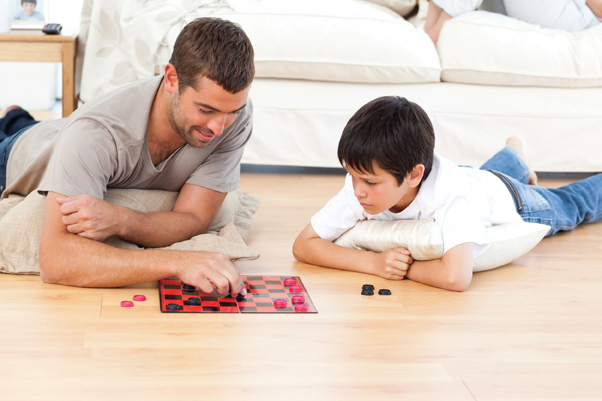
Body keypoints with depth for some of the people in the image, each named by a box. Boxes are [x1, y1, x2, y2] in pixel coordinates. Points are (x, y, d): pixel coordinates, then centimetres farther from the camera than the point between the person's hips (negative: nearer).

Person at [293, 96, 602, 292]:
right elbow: (303, 245, -37)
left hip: (504, 198, -3)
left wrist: (405, 266, -50)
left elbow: (456, 277, -66)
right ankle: (513, 156, 66)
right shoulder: (363, 186, -39)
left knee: (571, 205, 29)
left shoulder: (451, 196, -53)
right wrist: (373, 262, -49)